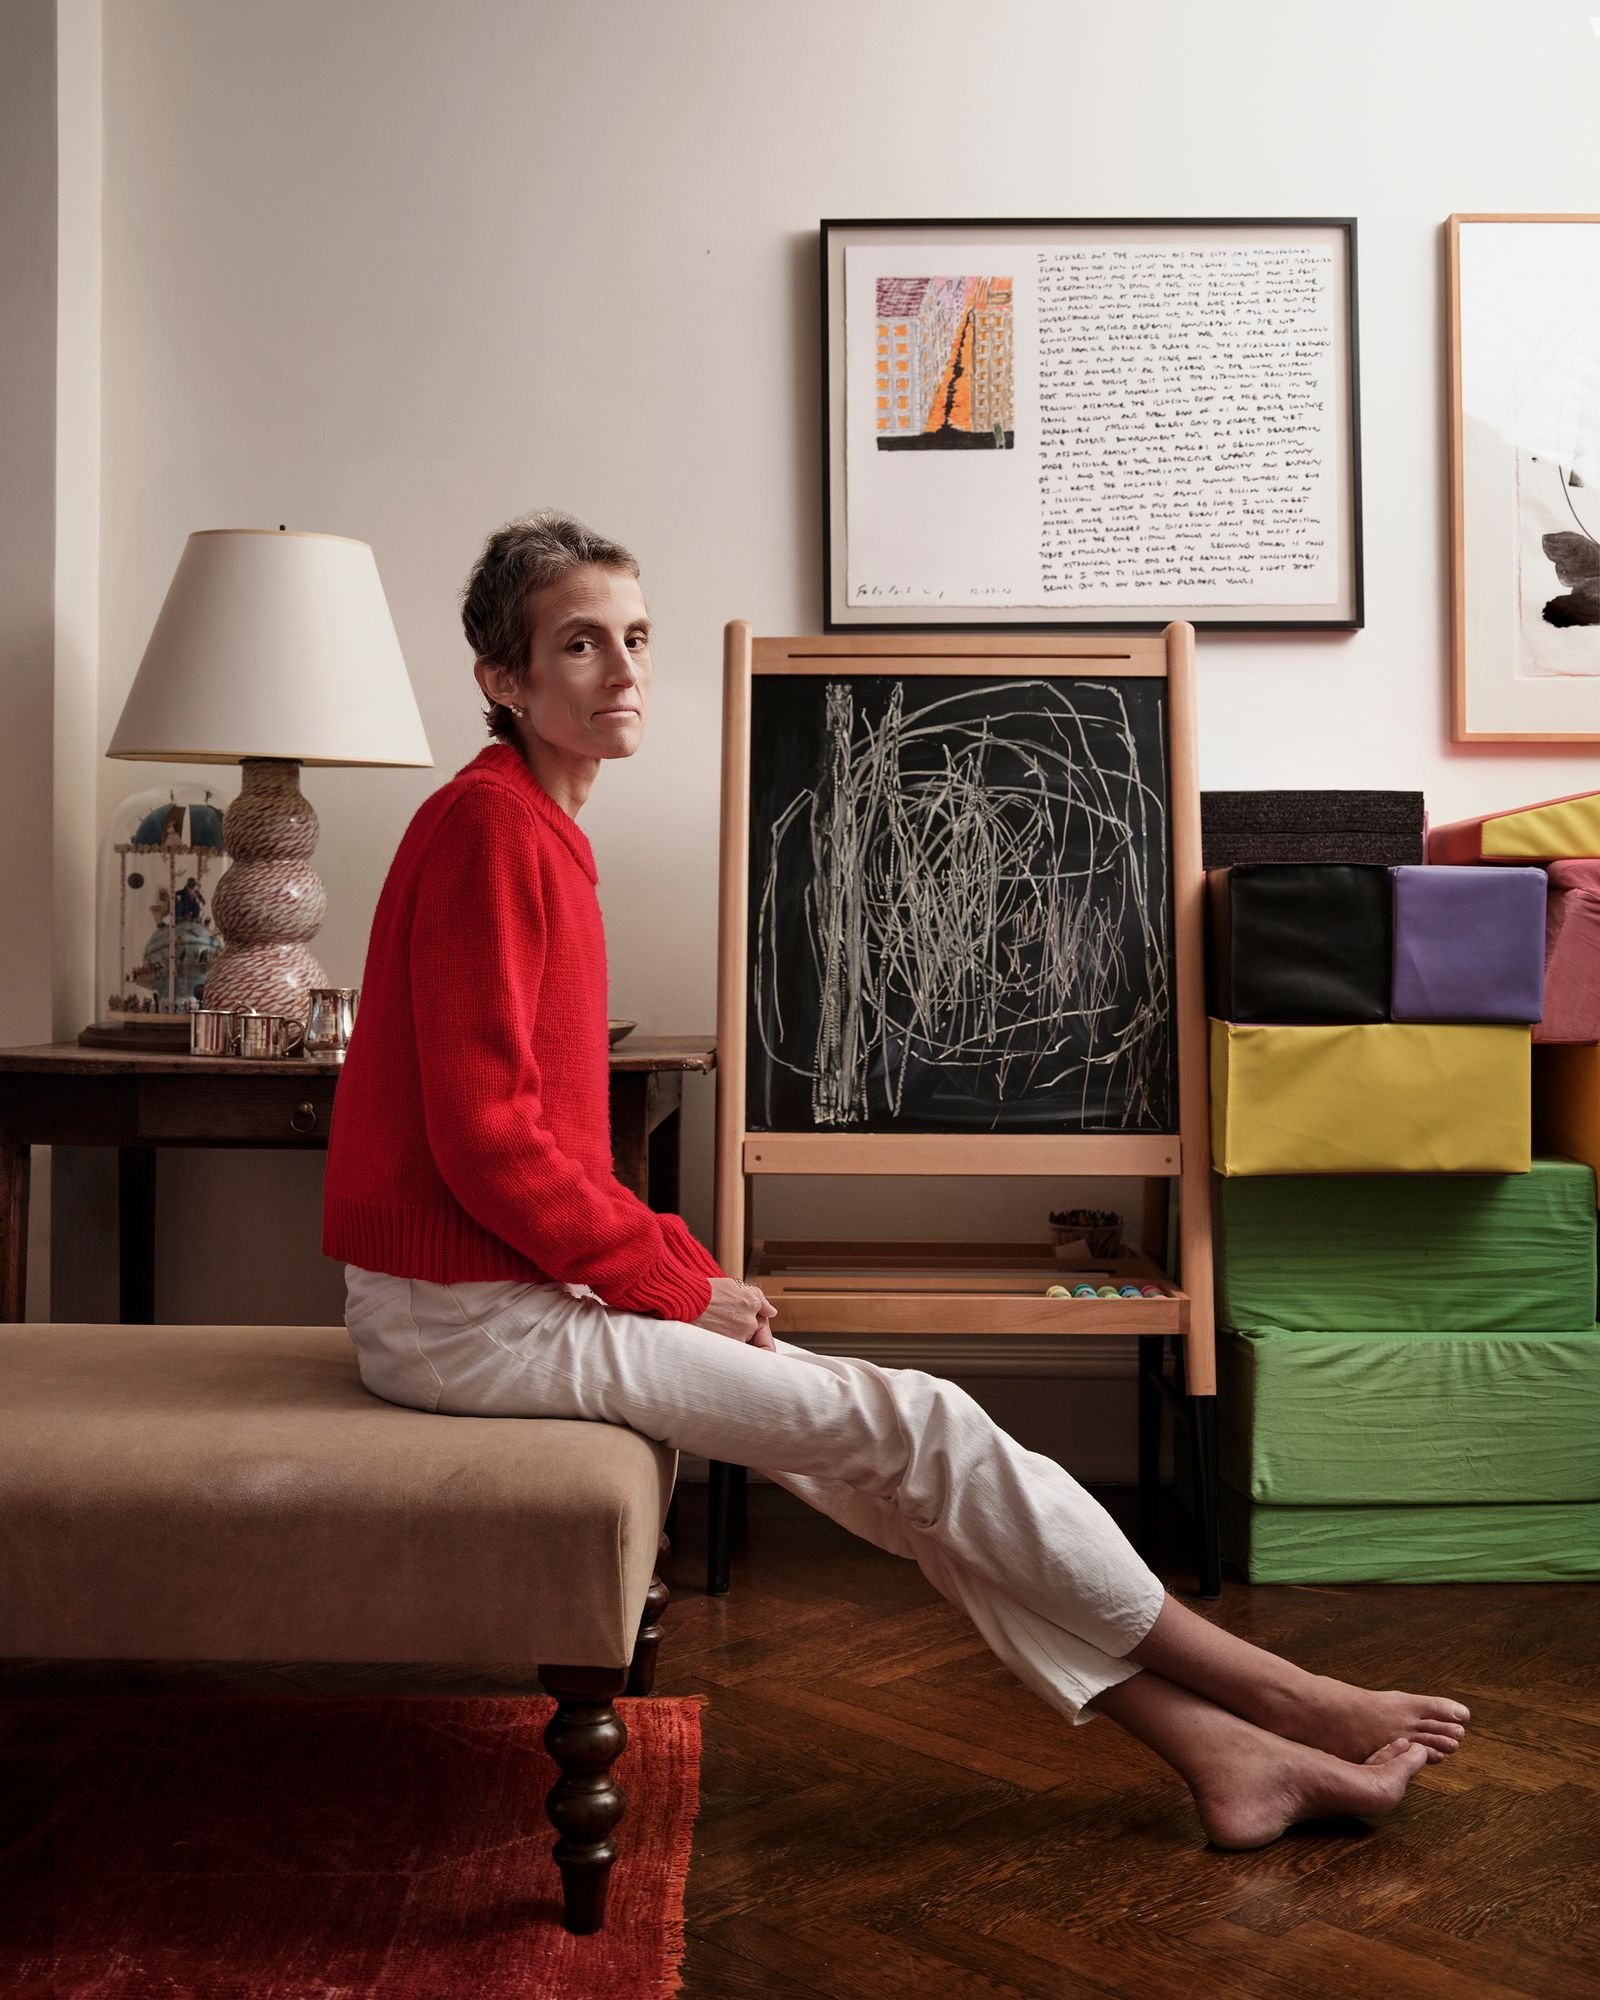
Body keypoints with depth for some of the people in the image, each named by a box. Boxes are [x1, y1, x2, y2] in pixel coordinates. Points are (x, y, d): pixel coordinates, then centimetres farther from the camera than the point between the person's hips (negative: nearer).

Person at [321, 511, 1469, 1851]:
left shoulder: (535, 831, 14)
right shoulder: (489, 826, -15)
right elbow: (485, 1136, -21)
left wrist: (680, 1264, 5)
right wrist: (678, 1281, -12)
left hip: (526, 1281, 9)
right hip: (470, 1318, -9)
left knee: (885, 1463, 3)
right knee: (915, 1427, -9)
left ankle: (1215, 1751, 8)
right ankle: (1279, 1695, 5)